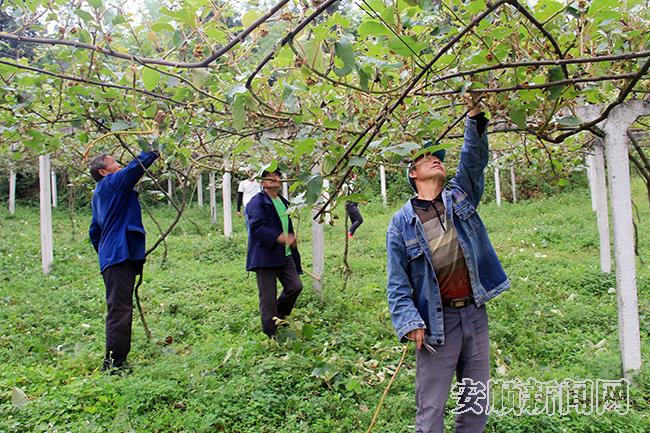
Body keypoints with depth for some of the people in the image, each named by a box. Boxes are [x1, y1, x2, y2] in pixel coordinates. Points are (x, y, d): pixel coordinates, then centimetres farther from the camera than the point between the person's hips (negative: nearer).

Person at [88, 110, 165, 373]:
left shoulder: (100, 193, 23)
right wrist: (157, 130, -11)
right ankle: (113, 363, -5)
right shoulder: (112, 183, -6)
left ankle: (115, 362, 20)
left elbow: (94, 232, 27)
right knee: (120, 310, -9)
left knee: (120, 310, 14)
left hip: (113, 258, 10)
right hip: (120, 256, -10)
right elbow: (139, 163, -15)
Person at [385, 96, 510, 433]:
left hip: (475, 313, 4)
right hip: (437, 322, -4)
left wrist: (475, 118, -15)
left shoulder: (460, 196, 10)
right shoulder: (402, 222, -2)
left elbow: (474, 159, -3)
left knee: (477, 403, 16)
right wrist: (410, 322, -15)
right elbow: (397, 281, -5)